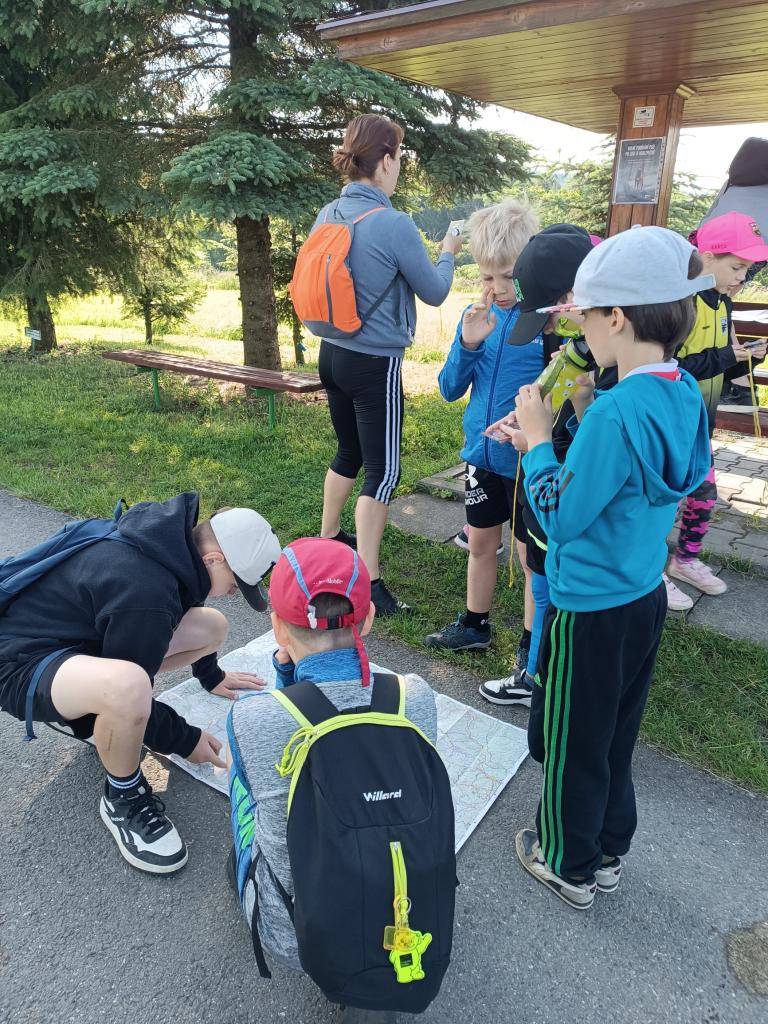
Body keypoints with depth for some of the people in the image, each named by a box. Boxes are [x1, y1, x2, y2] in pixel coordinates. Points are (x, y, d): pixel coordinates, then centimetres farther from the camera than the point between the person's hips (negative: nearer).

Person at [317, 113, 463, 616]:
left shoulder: (328, 215, 3)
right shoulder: (395, 224, -18)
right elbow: (434, 293, -6)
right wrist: (447, 253, 14)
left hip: (332, 353, 8)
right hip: (376, 364, -7)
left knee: (349, 452, 24)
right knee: (383, 471, 2)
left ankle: (328, 538, 40)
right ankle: (368, 581, 6)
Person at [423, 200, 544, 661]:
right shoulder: (477, 316, 1)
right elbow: (450, 389, 1)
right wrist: (468, 344, -16)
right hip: (482, 452, 5)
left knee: (533, 555, 9)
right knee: (481, 542, 20)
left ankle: (533, 648, 28)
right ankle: (475, 626, 40)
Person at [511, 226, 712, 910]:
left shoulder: (617, 412, -29)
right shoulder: (684, 393, -2)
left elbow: (559, 515, -21)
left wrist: (537, 436, -12)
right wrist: (584, 408, 2)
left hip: (590, 610, -8)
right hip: (644, 597, 9)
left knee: (571, 745, 14)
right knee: (615, 738, 25)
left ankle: (569, 866, 37)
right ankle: (608, 852, 46)